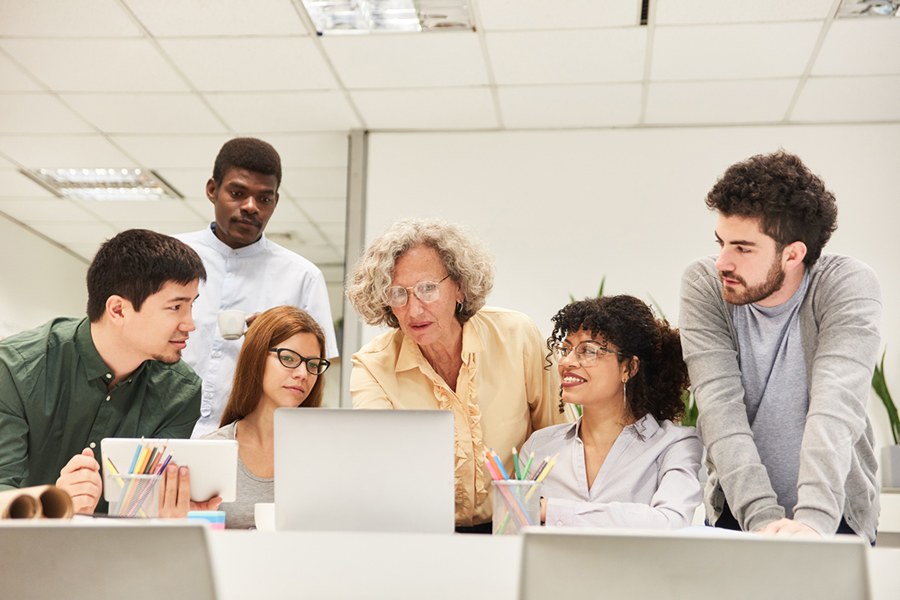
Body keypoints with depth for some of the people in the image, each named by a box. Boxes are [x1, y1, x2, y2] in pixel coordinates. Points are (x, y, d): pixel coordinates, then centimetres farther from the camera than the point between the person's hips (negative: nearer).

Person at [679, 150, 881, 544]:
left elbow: (835, 409, -25)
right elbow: (721, 408, -18)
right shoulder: (703, 285, -9)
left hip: (835, 517, -1)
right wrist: (763, 517, -30)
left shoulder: (849, 286, -12)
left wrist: (813, 519, -39)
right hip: (736, 514, 1)